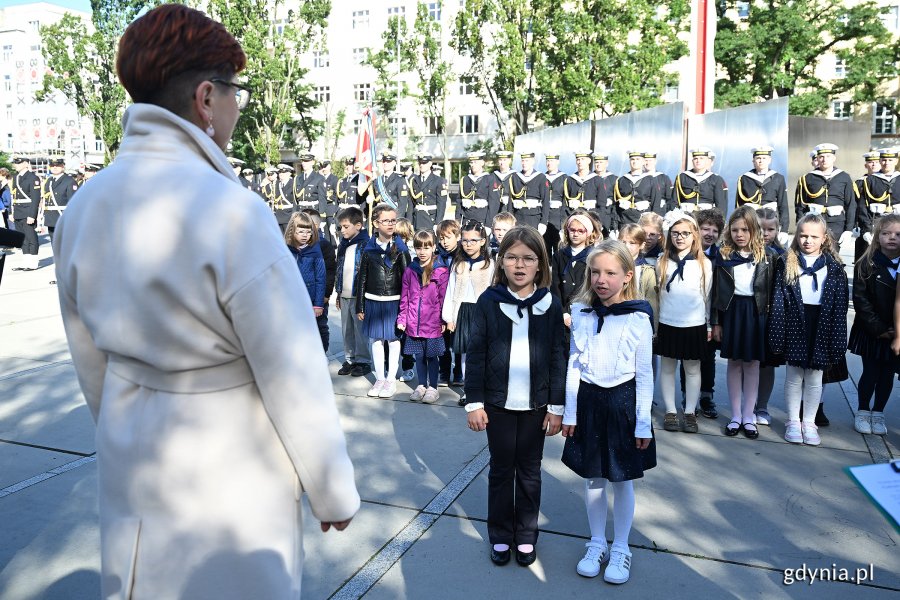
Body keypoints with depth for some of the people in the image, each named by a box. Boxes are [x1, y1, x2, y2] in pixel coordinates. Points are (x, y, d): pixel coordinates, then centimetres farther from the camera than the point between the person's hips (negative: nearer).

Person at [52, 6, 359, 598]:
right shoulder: (230, 211, -26)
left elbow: (91, 362, 7)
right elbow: (295, 380, -21)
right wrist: (336, 495, -7)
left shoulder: (84, 206, -4)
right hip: (227, 487, -6)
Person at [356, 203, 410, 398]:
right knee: (375, 340, 10)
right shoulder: (369, 250, 2)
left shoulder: (400, 249, -3)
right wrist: (360, 306, 5)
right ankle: (380, 378, 24)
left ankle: (391, 380, 18)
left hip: (394, 301, -2)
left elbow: (407, 277, -2)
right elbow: (362, 279, 6)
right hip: (373, 301, 2)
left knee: (393, 340, 5)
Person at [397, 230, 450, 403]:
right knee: (419, 356, 14)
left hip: (433, 323, -3)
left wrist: (444, 320, -6)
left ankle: (432, 387, 21)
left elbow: (444, 298, -5)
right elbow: (404, 296, 7)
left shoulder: (441, 271, -7)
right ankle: (421, 385, 29)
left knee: (432, 356, 8)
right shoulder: (410, 270, 4)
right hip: (414, 323, 3)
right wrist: (402, 318, 4)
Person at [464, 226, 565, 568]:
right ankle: (500, 536, 27)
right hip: (498, 402, 0)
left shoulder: (551, 305, -3)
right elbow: (475, 354, -4)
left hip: (536, 404, 1)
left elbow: (558, 357, 0)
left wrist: (557, 405, -1)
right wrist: (474, 401, -6)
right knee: (501, 470, 12)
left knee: (529, 472, 13)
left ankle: (526, 536, 29)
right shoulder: (489, 301, -5)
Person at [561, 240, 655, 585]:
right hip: (588, 400, 3)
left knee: (622, 480, 10)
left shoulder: (638, 318, -10)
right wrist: (569, 413, 2)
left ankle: (620, 549, 28)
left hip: (623, 402, -3)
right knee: (592, 478, 13)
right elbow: (574, 366, 3)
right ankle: (597, 544, 32)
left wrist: (643, 423, -6)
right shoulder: (580, 313, -2)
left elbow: (644, 375, -6)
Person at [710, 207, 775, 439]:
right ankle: (735, 416, 17)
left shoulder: (766, 256, -1)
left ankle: (749, 416, 16)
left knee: (752, 363, 6)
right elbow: (716, 291, 1)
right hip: (731, 312, 1)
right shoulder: (724, 256, 0)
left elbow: (770, 291, -1)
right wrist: (715, 322, -2)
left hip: (755, 313, -1)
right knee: (734, 363, 8)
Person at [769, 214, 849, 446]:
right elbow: (778, 299, -3)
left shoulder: (834, 266, 2)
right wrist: (777, 335, -8)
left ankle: (809, 423, 23)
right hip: (794, 325, -1)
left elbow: (840, 305, 2)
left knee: (814, 378, 9)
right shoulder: (786, 263, 0)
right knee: (794, 377, 8)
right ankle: (793, 422, 22)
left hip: (821, 327, 1)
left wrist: (838, 340, -3)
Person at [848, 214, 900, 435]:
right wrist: (879, 329, -13)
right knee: (870, 373, 6)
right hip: (870, 332, -2)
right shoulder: (867, 265, -8)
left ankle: (878, 414, 26)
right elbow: (861, 300, -10)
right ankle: (863, 412, 24)